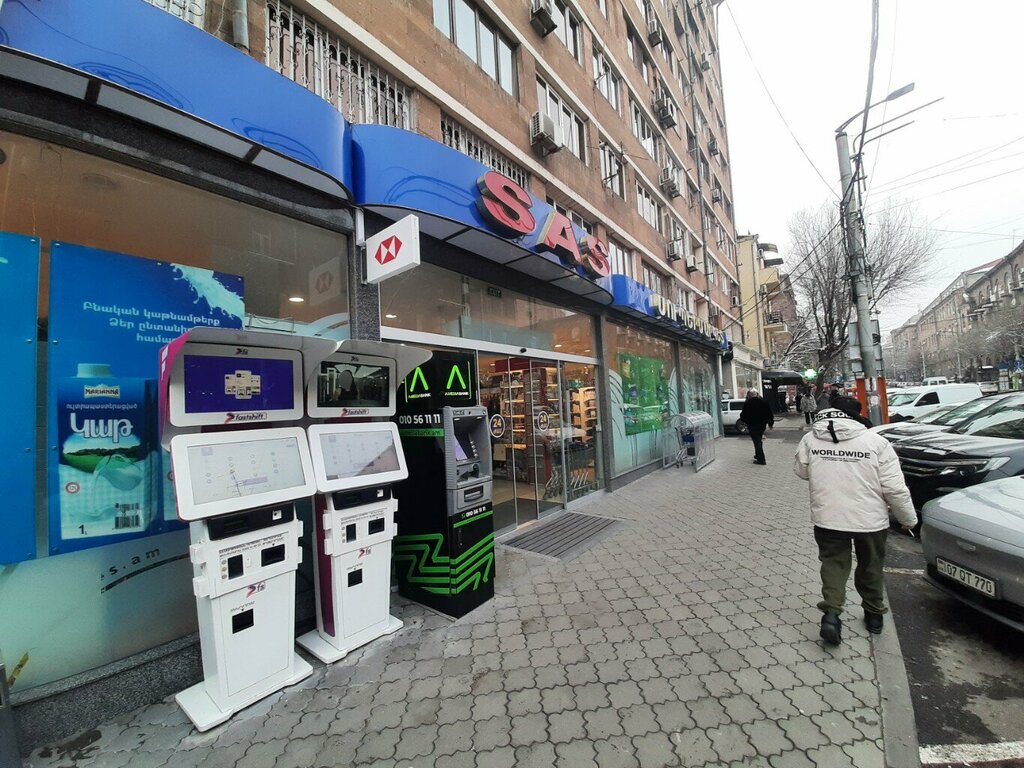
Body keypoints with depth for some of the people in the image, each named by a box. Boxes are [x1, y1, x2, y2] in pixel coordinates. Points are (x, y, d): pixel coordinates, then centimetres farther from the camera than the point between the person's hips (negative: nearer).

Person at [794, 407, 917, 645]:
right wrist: (908, 518, 7)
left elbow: (801, 471, 7)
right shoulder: (875, 441, -10)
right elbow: (895, 489, -8)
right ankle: (874, 614, 38)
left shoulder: (810, 439, -8)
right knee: (870, 567, 22)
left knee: (834, 563, 16)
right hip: (870, 519, 1)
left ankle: (831, 612, 3)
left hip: (827, 519, 0)